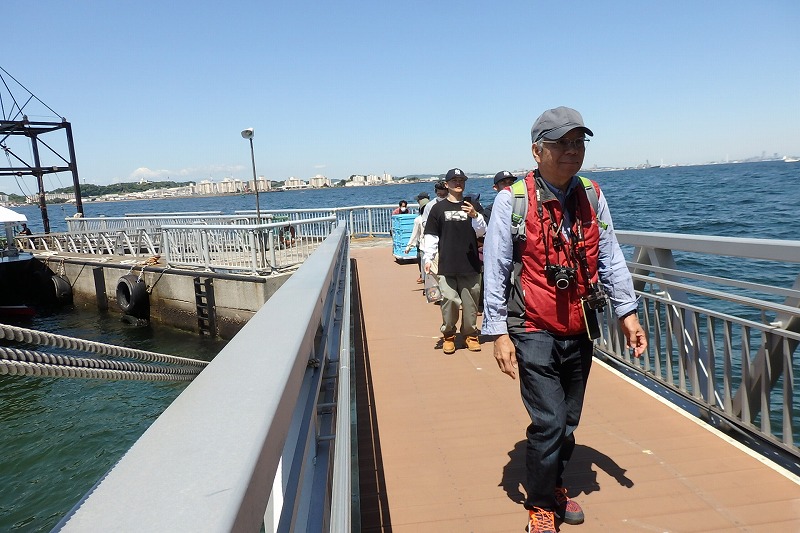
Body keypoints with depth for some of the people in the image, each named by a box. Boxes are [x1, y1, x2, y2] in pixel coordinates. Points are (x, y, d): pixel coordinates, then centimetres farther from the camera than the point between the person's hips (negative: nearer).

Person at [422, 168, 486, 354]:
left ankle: (470, 334, 21)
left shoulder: (472, 206, 10)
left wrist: (475, 216, -14)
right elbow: (431, 236, 5)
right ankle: (448, 335, 11)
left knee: (471, 303, 6)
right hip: (447, 266, -2)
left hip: (470, 264, 2)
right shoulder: (438, 208, 6)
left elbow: (481, 232, 4)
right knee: (449, 301, -6)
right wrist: (428, 258, -3)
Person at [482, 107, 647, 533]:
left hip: (580, 332, 5)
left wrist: (627, 312, 6)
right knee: (549, 423, -6)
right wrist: (498, 332, -12)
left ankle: (554, 486, 41)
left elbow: (610, 259, 9)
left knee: (568, 421, 17)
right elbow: (495, 271, -10)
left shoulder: (592, 197, 3)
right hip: (535, 333, -5)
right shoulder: (512, 201, -12)